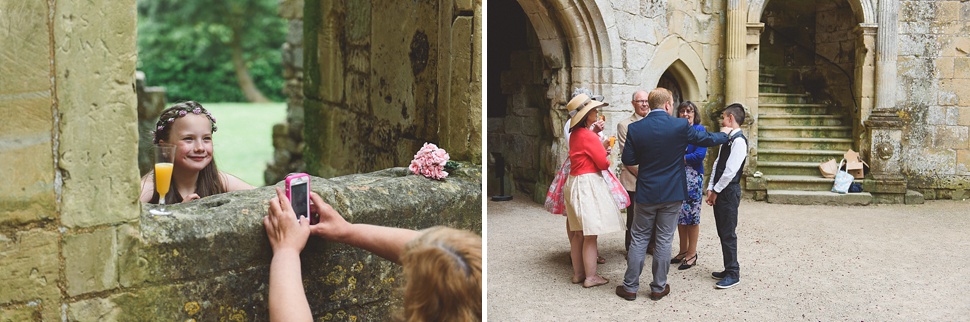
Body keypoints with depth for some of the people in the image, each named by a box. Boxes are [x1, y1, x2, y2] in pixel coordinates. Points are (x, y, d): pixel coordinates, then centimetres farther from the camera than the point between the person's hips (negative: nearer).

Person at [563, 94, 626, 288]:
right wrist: (607, 161, 9)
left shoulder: (575, 134, 10)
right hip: (588, 184, -9)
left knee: (578, 233, 13)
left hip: (575, 182, 9)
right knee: (590, 234, -3)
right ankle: (590, 277, 2)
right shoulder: (588, 135, -16)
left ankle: (578, 273, 20)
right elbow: (603, 163, -13)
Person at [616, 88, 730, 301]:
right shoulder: (680, 126, -10)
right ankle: (658, 288, 16)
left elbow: (628, 161, -2)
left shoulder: (635, 128, -7)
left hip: (646, 193, 1)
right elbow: (708, 139, 2)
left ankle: (630, 287, 12)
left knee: (639, 239, 9)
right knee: (664, 241, 8)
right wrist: (725, 135, 22)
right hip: (672, 194, -1)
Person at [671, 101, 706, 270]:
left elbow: (700, 155, -15)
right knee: (680, 214, 10)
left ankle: (692, 254, 8)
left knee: (692, 214, -1)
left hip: (693, 176, -6)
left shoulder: (699, 130, -6)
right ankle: (683, 251, 21)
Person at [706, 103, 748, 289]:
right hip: (719, 192, 9)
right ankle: (729, 269, 23)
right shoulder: (728, 139, 13)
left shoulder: (739, 141, -16)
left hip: (729, 192, -9)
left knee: (728, 234, -4)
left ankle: (733, 274, 3)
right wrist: (711, 188, 5)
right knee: (722, 232, 14)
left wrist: (716, 191, -13)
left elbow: (730, 171, -20)